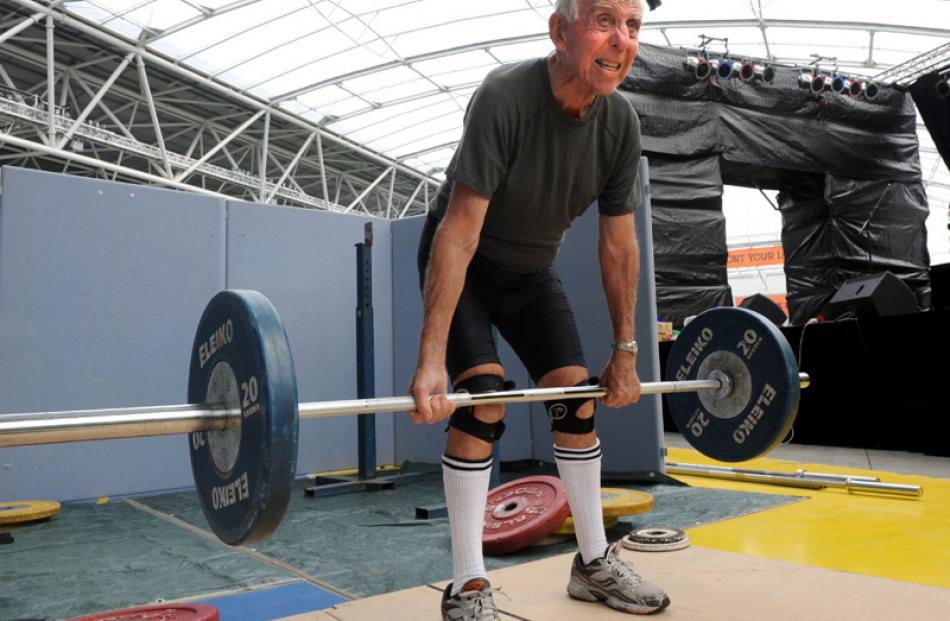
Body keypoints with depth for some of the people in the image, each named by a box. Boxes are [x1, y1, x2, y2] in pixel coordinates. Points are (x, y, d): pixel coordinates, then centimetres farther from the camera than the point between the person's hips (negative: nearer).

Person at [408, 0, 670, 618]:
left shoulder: (622, 122, -13)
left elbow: (619, 245, -6)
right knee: (484, 400, -20)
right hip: (461, 265, -5)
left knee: (578, 398, 0)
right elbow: (459, 234, -35)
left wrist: (625, 351, -3)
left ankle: (595, 564, 16)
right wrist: (431, 361, -39)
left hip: (532, 270, 6)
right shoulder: (505, 97, -31)